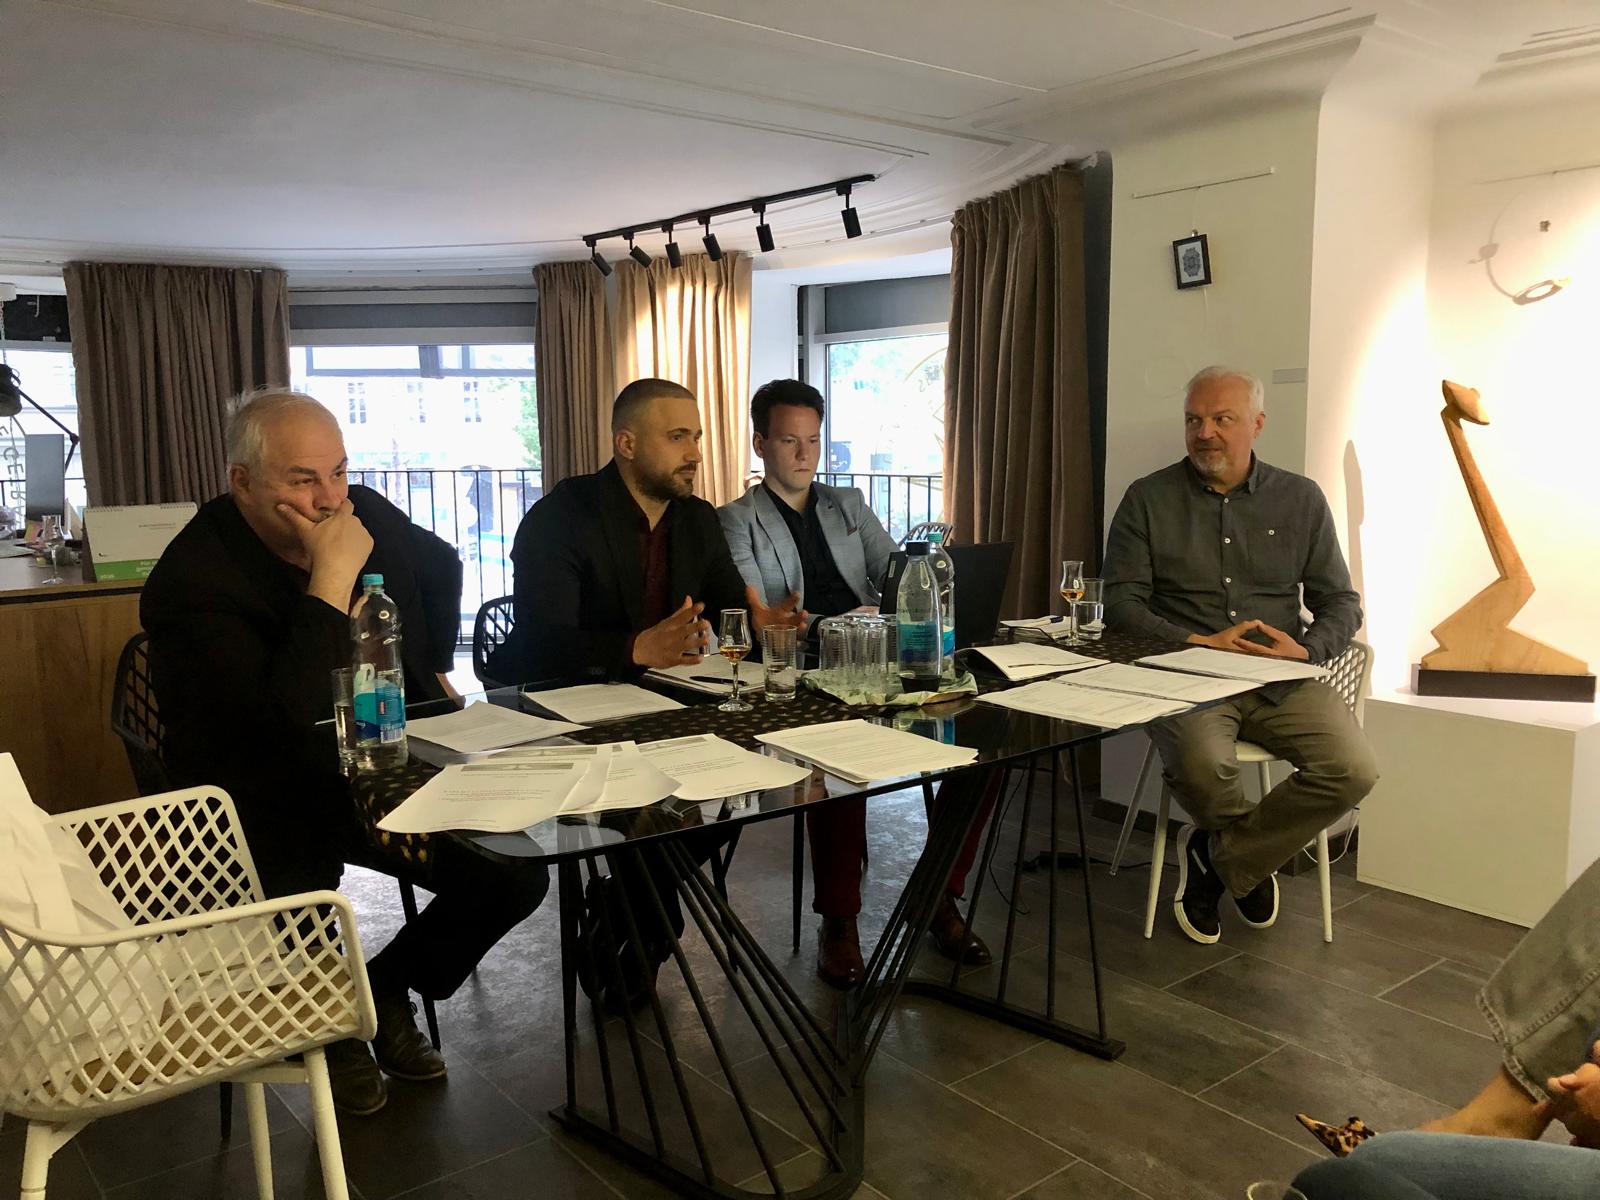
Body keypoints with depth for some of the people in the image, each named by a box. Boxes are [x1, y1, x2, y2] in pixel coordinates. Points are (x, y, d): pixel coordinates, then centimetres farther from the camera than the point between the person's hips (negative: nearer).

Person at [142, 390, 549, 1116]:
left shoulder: (369, 516, -1)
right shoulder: (190, 581, -21)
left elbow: (442, 567, 24)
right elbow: (288, 721, -34)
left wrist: (435, 668, 22)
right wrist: (333, 578, -33)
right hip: (267, 806, -5)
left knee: (518, 872, -9)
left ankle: (386, 988, 18)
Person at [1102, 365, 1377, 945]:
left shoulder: (1301, 499, 11)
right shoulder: (1148, 500, 4)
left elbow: (1340, 601, 12)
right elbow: (1121, 602, -2)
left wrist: (1307, 649, -10)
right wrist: (1198, 643, -15)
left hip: (1281, 679, 3)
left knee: (1353, 770, -23)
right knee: (1202, 765, -33)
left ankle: (1218, 854, 0)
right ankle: (1255, 855, 4)